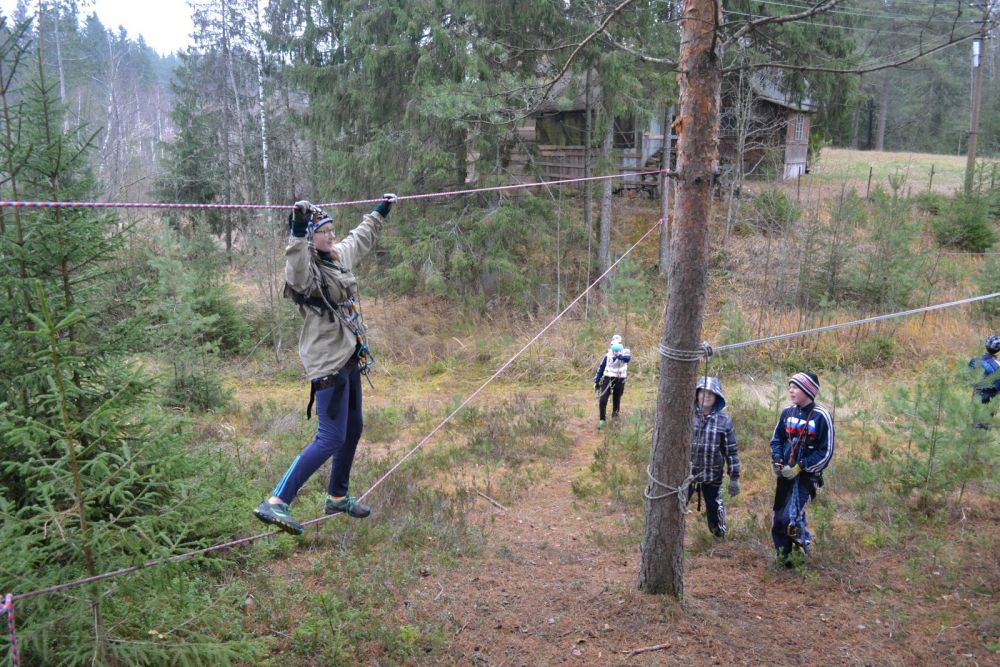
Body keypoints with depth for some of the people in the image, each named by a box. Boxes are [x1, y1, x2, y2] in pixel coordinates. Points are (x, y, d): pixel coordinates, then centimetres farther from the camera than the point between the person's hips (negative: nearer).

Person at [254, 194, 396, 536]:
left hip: (350, 358, 10)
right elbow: (297, 270, -44)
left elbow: (361, 238, 29)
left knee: (353, 429, 19)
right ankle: (276, 502, -10)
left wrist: (380, 211, 38)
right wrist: (298, 233, -58)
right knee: (331, 439, -13)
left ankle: (337, 497, 36)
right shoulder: (305, 270, -18)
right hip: (328, 363, -10)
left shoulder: (338, 256, 8)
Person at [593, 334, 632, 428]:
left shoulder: (625, 352, -9)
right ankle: (602, 420, 4)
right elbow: (601, 367, 8)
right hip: (608, 379, 1)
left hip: (620, 381, -1)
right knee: (602, 400, -10)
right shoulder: (608, 354, -1)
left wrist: (619, 356, -54)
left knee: (616, 401, 12)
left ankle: (615, 418, 34)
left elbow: (628, 358, -35)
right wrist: (596, 381, 8)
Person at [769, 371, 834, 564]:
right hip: (786, 473, 6)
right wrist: (776, 461, -2)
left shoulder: (821, 416, -12)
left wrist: (800, 467, -15)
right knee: (779, 517, 10)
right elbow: (776, 439, 15)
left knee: (791, 517, -16)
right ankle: (783, 555, 27)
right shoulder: (787, 413, 4)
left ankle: (803, 547, 12)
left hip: (807, 475, -6)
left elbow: (826, 452, -11)